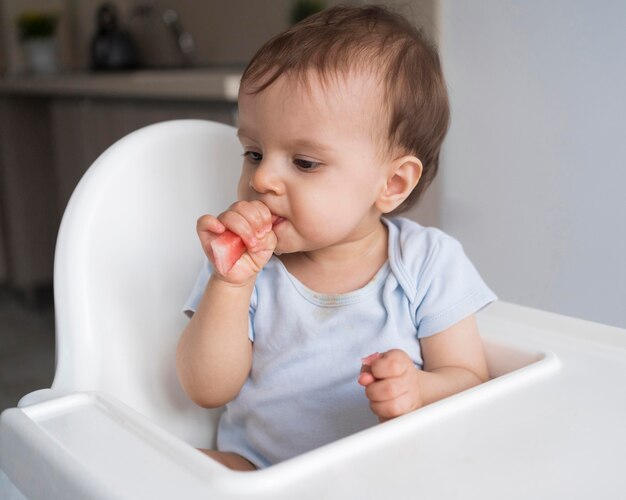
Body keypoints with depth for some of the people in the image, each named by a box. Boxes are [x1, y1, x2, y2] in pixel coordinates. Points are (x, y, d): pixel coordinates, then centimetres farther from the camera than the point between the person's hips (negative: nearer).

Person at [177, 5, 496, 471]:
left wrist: (421, 390, -25)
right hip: (256, 467, 1)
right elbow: (208, 390, -9)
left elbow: (470, 379, -3)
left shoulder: (428, 263, -8)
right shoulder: (248, 263, -4)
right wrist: (230, 284, -22)